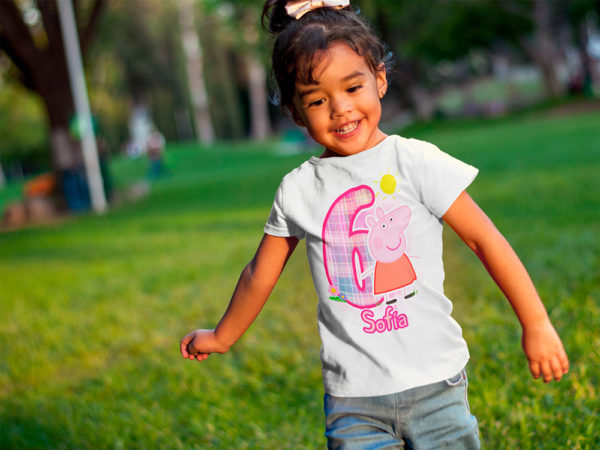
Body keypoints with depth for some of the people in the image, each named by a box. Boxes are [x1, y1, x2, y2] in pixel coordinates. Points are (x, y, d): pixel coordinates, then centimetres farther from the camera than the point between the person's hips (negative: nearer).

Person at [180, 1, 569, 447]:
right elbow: (260, 276, 15)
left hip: (434, 382, -1)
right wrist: (221, 337, 26)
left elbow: (485, 240, -4)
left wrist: (537, 324, -4)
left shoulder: (416, 162, -6)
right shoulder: (297, 190, 2)